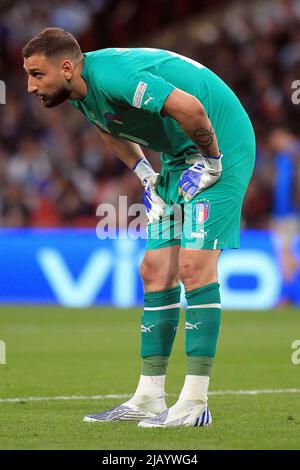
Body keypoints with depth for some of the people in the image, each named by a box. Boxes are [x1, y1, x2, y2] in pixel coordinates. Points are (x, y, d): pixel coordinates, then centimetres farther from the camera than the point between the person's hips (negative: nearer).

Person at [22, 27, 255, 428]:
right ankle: (148, 399, 9)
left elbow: (190, 109, -35)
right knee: (156, 271, 5)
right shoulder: (81, 93, 2)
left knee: (195, 263, -17)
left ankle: (195, 402, -15)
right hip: (181, 157, 10)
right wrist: (146, 175, 12)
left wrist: (210, 162, -20)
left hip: (222, 145, -10)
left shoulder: (111, 75, -29)